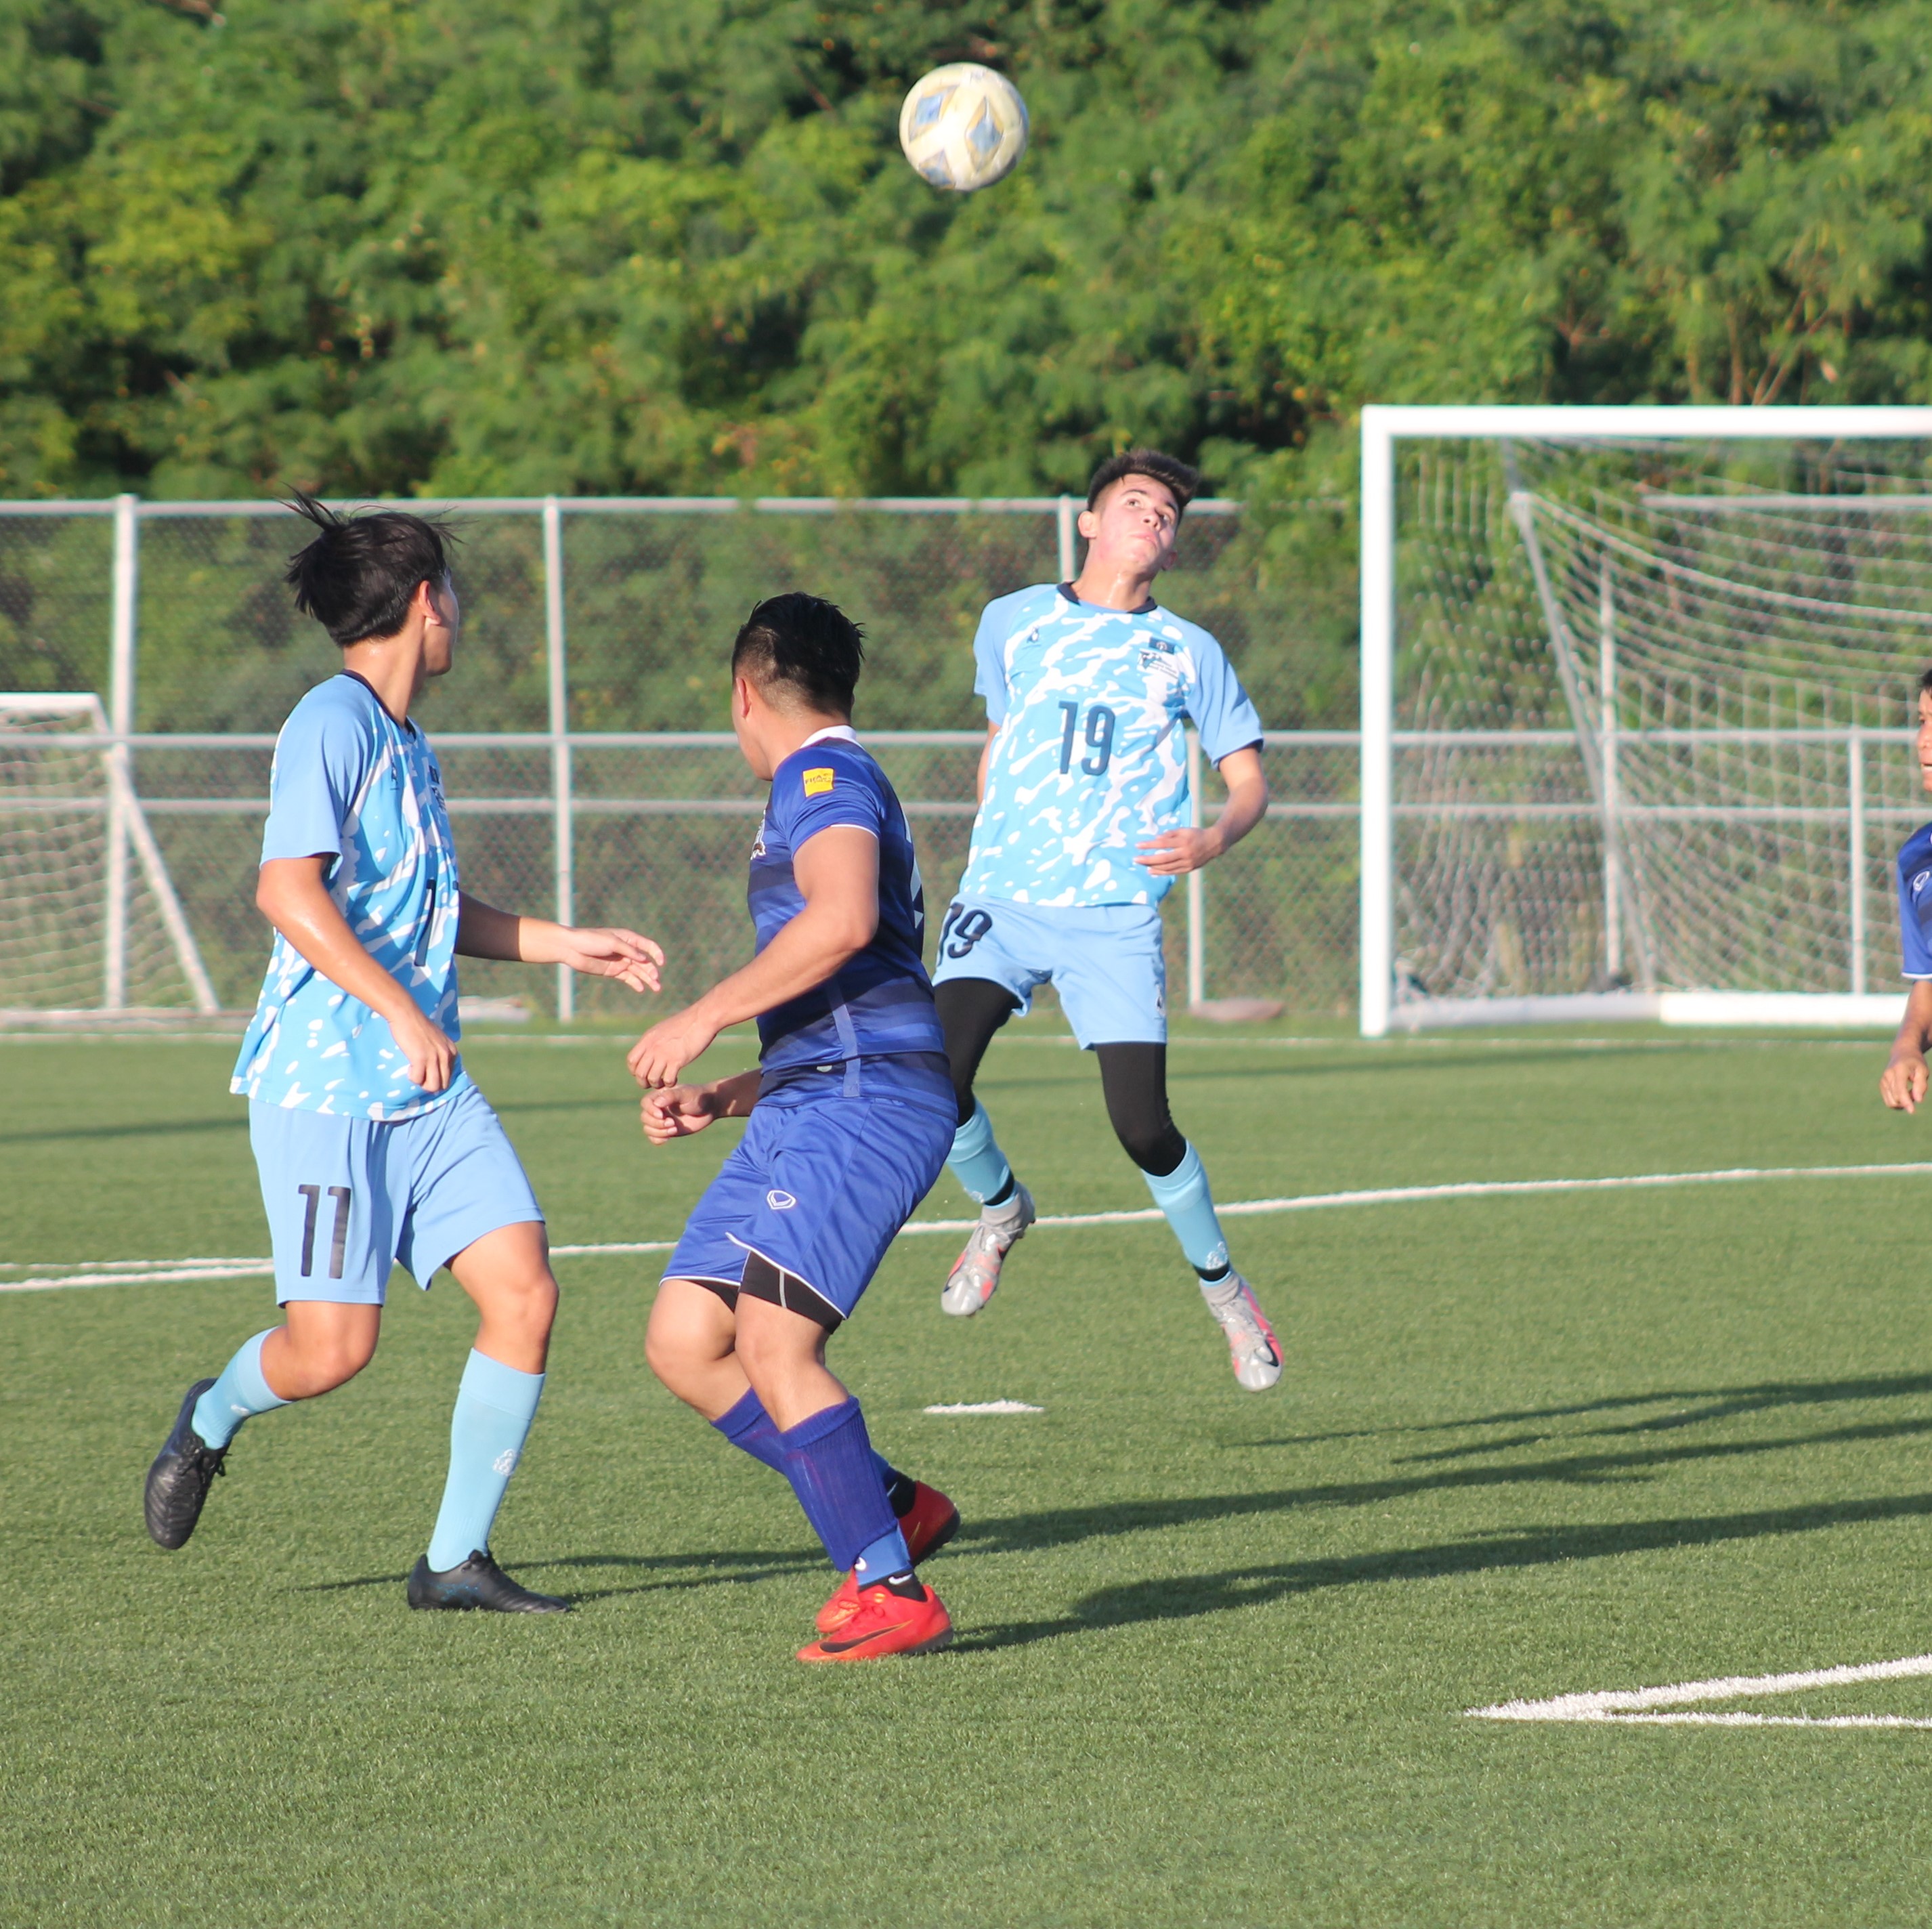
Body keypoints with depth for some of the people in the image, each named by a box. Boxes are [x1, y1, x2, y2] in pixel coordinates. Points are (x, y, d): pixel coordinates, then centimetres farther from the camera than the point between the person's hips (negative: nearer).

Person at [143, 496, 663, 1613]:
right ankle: (211, 1422, 24)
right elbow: (289, 890, -23)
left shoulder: (407, 743, 17)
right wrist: (402, 1012, -27)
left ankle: (458, 1560, 3)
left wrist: (569, 946, 27)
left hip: (430, 1091, 8)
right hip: (324, 1089, -8)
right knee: (333, 1348, -10)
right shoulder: (335, 724, -12)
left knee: (526, 1293, -5)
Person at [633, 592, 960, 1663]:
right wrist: (722, 1099, 25)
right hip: (811, 1105, 10)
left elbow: (843, 920, -26)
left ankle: (890, 1592, -14)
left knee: (772, 1346, -17)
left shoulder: (823, 777, -4)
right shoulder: (836, 790, 28)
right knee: (682, 1344, 5)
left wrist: (704, 1018, -19)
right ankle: (887, 1506, 10)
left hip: (862, 1104, -10)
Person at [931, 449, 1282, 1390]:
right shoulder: (1012, 623, 11)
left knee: (1142, 1125, -9)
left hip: (1115, 914, -1)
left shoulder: (1187, 653, 7)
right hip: (1001, 895, 1)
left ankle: (1222, 1284, 17)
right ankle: (999, 1208, 13)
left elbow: (1250, 782, 10)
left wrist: (1214, 837, -11)